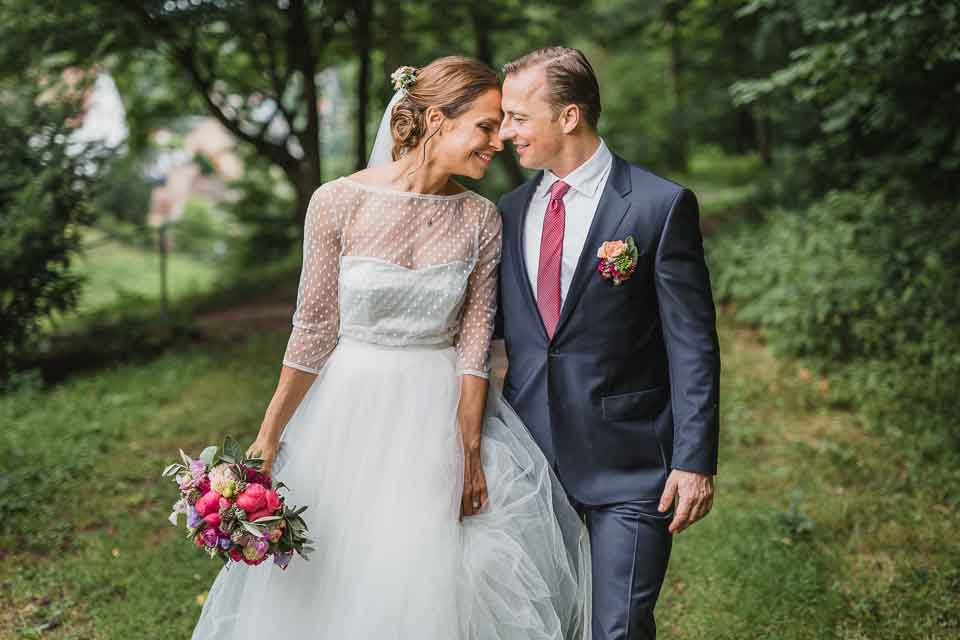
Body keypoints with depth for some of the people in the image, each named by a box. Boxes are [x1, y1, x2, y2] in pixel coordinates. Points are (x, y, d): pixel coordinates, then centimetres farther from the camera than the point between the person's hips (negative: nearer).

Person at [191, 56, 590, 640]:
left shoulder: (482, 219, -4)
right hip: (351, 412, -1)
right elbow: (314, 330, -6)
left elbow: (475, 342, -3)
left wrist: (470, 451, -5)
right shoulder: (339, 202, -11)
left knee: (430, 584, 7)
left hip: (443, 414, 2)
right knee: (334, 581, 11)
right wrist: (268, 438, -4)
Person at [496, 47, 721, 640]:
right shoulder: (511, 210, 9)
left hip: (629, 466, -5)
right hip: (530, 462, 5)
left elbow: (693, 346, -9)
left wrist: (695, 460, -13)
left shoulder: (661, 206, -8)